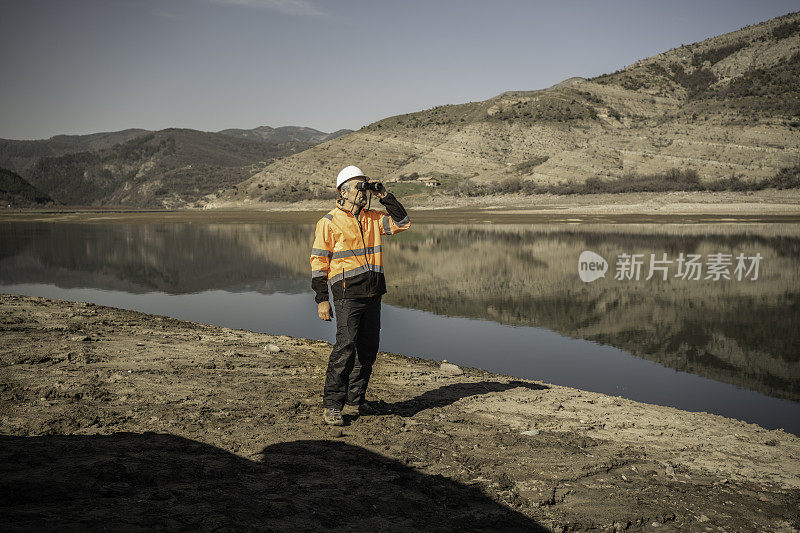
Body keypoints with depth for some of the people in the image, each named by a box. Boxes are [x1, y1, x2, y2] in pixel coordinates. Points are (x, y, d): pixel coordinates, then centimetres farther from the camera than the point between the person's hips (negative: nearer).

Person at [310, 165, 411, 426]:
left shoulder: (372, 218, 14)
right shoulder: (329, 223, -3)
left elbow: (402, 223, 14)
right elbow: (318, 262, -3)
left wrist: (384, 195, 7)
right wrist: (321, 299, -8)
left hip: (373, 294, 6)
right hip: (347, 294, -6)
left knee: (368, 348, 10)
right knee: (345, 347, -13)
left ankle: (356, 397, 24)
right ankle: (331, 404, -4)